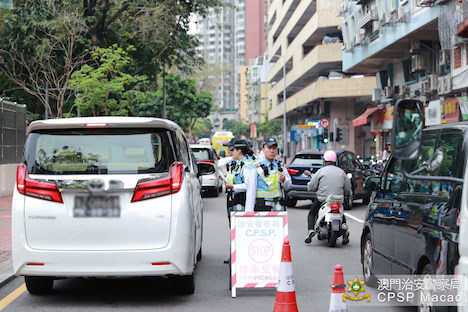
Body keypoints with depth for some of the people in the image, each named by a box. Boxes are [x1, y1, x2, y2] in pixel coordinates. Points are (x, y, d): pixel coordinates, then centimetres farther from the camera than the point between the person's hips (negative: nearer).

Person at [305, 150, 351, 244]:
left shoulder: (321, 171, -3)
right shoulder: (341, 172, 8)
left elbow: (311, 187, -1)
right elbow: (348, 190, 9)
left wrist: (309, 184, 22)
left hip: (322, 199, -3)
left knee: (312, 214, 17)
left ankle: (310, 229, -6)